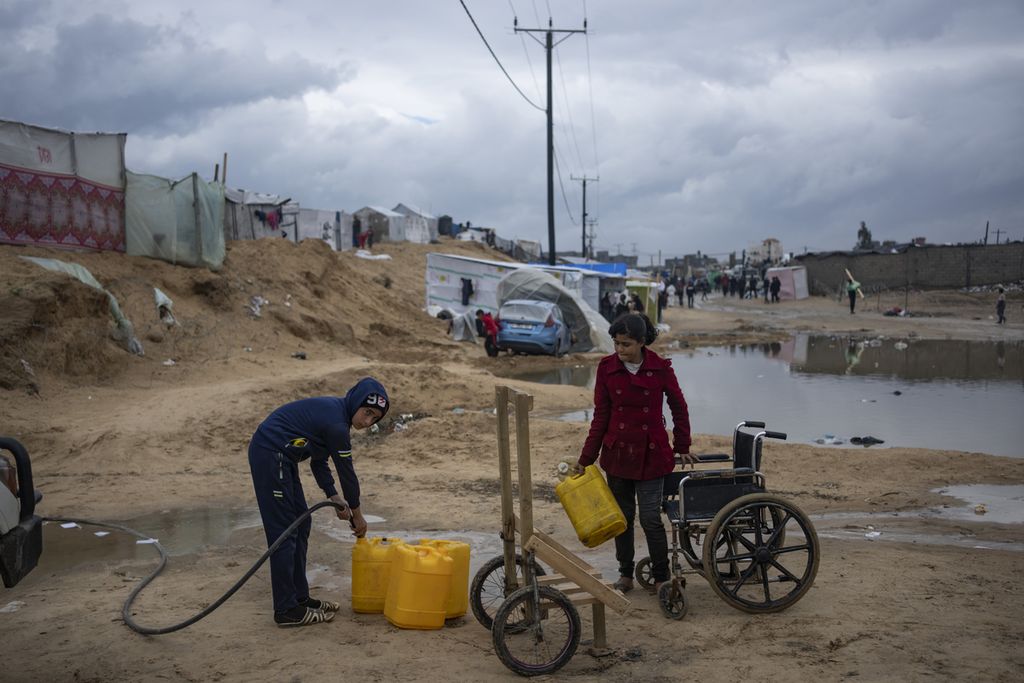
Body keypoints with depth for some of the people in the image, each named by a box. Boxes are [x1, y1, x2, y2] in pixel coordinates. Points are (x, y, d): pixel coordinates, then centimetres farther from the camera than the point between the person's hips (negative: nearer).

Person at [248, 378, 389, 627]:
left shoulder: (334, 411, 8)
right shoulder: (336, 422, -21)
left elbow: (319, 460, 14)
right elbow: (346, 471, -12)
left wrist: (334, 497, 6)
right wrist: (357, 514, 0)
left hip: (280, 457, 11)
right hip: (270, 456, -11)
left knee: (301, 523, 14)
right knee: (284, 532, -8)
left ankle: (299, 597, 21)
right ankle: (286, 610, -3)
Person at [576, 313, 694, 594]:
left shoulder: (660, 368, -9)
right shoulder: (607, 368, -4)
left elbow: (679, 408, 5)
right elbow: (600, 416, 1)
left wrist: (682, 447, 10)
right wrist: (585, 458, 1)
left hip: (650, 454, -2)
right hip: (617, 452, 2)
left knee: (650, 518, -4)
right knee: (622, 516, 11)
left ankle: (661, 578, 13)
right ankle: (626, 575, 26)